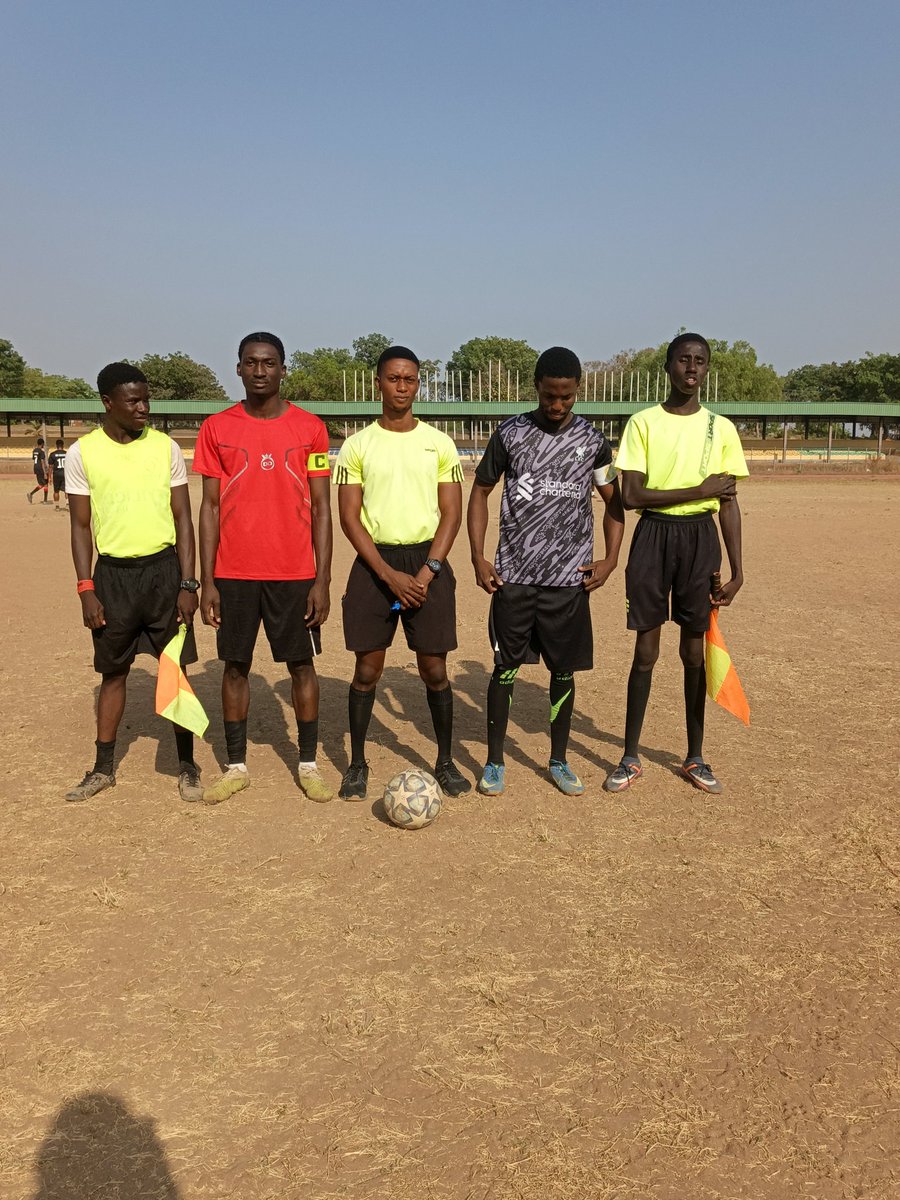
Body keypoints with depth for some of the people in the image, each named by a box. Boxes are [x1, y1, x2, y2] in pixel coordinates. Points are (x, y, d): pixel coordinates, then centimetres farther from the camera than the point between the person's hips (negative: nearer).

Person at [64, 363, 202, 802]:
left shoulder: (166, 448, 0)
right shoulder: (82, 453, 0)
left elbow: (183, 519, 1)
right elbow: (80, 526, 3)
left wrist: (188, 584, -6)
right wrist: (86, 590, -4)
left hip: (163, 568, 0)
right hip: (113, 573, 1)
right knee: (113, 671, 11)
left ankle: (186, 765, 16)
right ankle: (103, 767, 24)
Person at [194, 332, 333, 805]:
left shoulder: (309, 428, 1)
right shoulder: (217, 428, 3)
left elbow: (321, 508, 1)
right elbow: (210, 506, 4)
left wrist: (322, 580, -5)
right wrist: (207, 581, -2)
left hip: (295, 573, -1)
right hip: (234, 573, 1)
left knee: (301, 663, 5)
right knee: (236, 664, 8)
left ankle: (308, 764, 18)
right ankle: (236, 766, 20)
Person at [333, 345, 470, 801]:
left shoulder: (439, 443, 6)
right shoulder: (357, 445, 3)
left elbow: (451, 514, 3)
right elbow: (349, 517, -2)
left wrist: (428, 571, -10)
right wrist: (389, 574, -11)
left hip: (427, 562, 1)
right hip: (374, 563, 0)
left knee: (435, 670, 3)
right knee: (367, 668, 3)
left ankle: (445, 761, 19)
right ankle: (357, 763, 19)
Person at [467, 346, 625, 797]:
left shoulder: (593, 440, 3)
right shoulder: (510, 433, 0)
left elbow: (613, 502, 12)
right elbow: (481, 492, 7)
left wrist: (610, 559, 1)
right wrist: (478, 558, -2)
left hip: (569, 578, 1)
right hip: (513, 575, -1)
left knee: (564, 671, 8)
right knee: (505, 668, 4)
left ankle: (559, 761, 23)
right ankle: (494, 762, 18)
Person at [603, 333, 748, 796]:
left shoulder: (721, 427, 5)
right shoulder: (644, 422, -1)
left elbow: (728, 502, 4)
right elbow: (630, 496, -10)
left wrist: (736, 570, 0)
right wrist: (699, 490, -14)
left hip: (700, 538, 2)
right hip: (654, 535, -2)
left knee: (695, 650, 8)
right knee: (646, 649, 2)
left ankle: (695, 758, 22)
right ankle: (630, 757, 15)